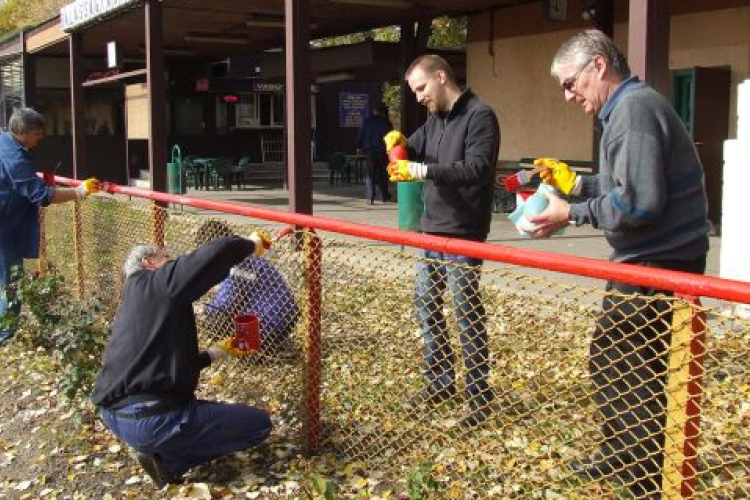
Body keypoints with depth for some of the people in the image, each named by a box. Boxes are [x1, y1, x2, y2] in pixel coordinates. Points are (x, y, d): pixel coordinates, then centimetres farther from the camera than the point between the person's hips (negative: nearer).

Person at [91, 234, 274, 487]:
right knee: (259, 423, 2)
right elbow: (216, 253, -19)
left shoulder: (134, 300, 21)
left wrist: (218, 350, 27)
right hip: (150, 419, -9)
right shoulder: (158, 284, -6)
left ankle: (161, 449, 11)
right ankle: (168, 459, -2)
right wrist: (250, 245, 0)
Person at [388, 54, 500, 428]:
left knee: (467, 312, -2)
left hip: (462, 235, -8)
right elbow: (413, 152, 18)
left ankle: (480, 395, 10)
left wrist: (424, 170, -27)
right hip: (431, 229, 9)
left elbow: (477, 168, -22)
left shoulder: (479, 116, -12)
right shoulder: (434, 120, 14)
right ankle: (440, 381, 29)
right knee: (426, 304, 14)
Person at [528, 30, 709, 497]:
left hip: (657, 266, -11)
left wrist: (572, 213, -16)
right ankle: (620, 454, 37)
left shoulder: (635, 108, -19)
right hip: (651, 259, 11)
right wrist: (578, 183, 9)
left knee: (632, 377, -2)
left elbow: (638, 202, -26)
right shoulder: (633, 105, 14)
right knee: (608, 361, 21)